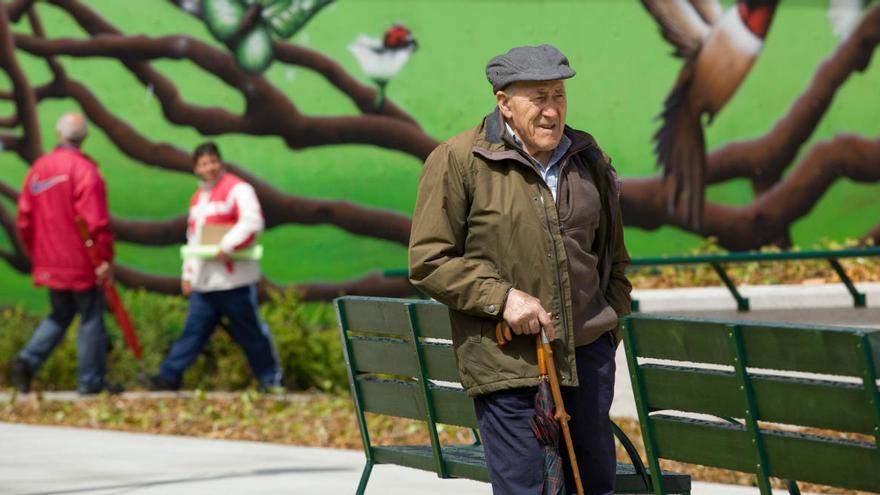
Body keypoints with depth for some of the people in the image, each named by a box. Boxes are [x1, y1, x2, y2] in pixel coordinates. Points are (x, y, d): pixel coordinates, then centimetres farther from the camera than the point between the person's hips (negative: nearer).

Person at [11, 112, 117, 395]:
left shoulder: (38, 169, 6)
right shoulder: (83, 170, -14)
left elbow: (25, 220, 9)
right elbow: (96, 221, -20)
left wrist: (36, 255, 19)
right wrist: (105, 259, -15)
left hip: (50, 263, 6)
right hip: (81, 264, -6)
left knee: (60, 315, 19)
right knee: (91, 319, 4)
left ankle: (28, 360, 0)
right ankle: (91, 381, 6)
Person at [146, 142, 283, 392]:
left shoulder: (237, 189, -6)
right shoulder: (198, 197, 19)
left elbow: (252, 222, -21)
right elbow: (192, 238, 26)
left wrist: (228, 246, -27)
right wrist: (187, 274, 21)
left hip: (234, 279, -7)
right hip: (204, 282, 7)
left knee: (250, 331, 1)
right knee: (194, 329, 5)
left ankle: (272, 380, 11)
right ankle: (169, 376, 5)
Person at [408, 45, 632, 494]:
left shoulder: (587, 158, 10)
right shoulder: (457, 162, -8)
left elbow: (613, 254, 23)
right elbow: (428, 262, -8)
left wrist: (612, 318, 12)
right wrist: (502, 297, -16)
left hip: (588, 351, 5)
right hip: (506, 362, -5)